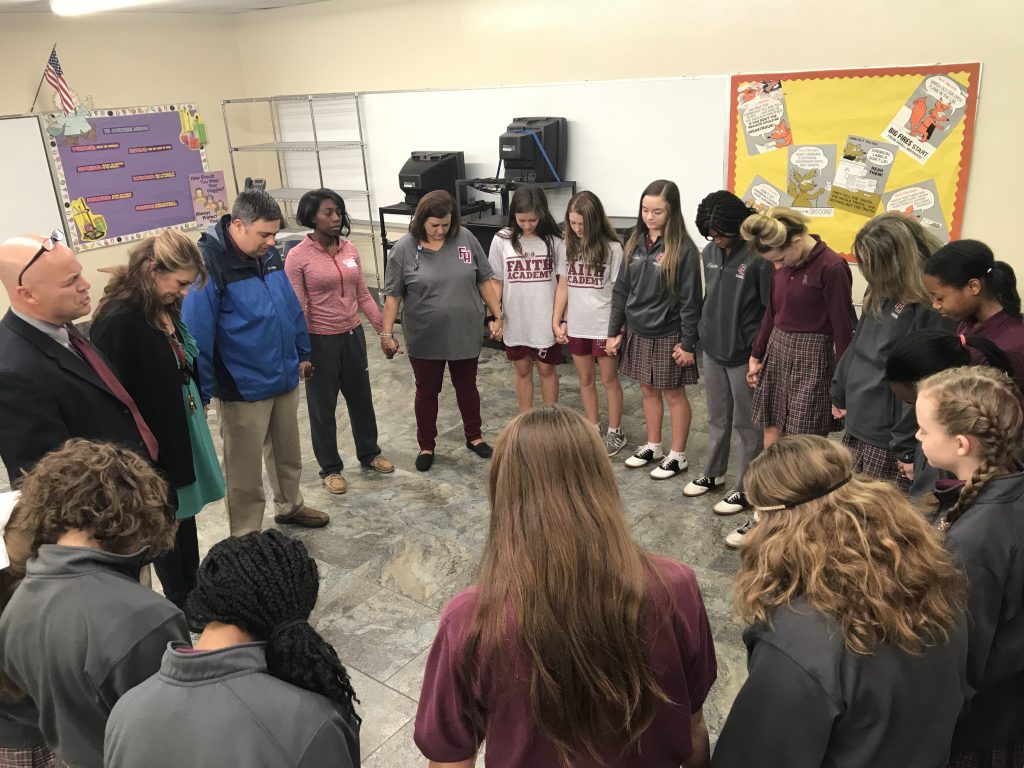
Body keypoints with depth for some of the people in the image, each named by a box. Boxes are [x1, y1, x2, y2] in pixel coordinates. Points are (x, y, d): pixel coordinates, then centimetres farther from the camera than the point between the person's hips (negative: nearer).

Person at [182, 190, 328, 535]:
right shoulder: (208, 264, -21)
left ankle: (290, 506, 45)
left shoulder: (269, 254, 2)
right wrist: (201, 393, -16)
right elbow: (197, 335, -19)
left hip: (285, 378, 7)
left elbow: (291, 306, 14)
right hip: (243, 389, -7)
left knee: (288, 455, 23)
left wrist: (302, 353, 18)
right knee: (245, 471, 7)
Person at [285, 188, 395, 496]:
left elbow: (363, 295, 7)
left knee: (361, 398, 19)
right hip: (320, 341, -5)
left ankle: (369, 453, 40)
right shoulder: (298, 257, -14)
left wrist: (384, 330, 5)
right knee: (323, 407, 10)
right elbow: (297, 309, -13)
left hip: (352, 335, 5)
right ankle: (330, 468, 27)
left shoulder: (349, 249, 1)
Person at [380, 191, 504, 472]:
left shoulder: (465, 239, -5)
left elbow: (484, 280, 3)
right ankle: (426, 445, 30)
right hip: (425, 338, -1)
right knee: (427, 392, 13)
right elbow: (393, 295, -6)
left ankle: (474, 437, 38)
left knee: (467, 387, 18)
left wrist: (497, 315, 2)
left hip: (465, 334, 2)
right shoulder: (404, 249, -10)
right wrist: (387, 334, -8)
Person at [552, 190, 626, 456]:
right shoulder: (569, 247, 1)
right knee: (585, 380, 14)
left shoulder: (612, 248, -11)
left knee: (609, 380, 8)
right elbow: (563, 286, 7)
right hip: (576, 326, 4)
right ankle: (593, 429, 28)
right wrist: (557, 321, 3)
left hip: (604, 327, -4)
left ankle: (615, 433, 22)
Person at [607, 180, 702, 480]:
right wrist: (614, 331, 5)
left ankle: (677, 456, 22)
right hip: (637, 332, 5)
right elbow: (621, 289, 7)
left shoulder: (683, 249, -14)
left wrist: (688, 343, -13)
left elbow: (690, 300, -13)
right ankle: (652, 447, 34)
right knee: (648, 390, 17)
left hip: (668, 335, -5)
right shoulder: (635, 243, 3)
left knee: (673, 394, 8)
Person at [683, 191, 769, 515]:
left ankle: (745, 489, 20)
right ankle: (713, 472, 38)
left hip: (744, 354, -6)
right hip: (712, 350, 7)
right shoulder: (710, 251, 4)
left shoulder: (759, 255, -17)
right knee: (717, 418, 21)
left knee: (746, 424, 7)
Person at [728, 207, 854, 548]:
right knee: (771, 439, 10)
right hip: (777, 349, 7)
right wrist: (756, 354, 18)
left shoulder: (831, 267, -18)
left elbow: (843, 329, -14)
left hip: (812, 358, -7)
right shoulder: (783, 264, 4)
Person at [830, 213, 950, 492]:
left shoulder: (931, 304, -18)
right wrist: (840, 394, 20)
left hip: (889, 438, -8)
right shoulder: (881, 291, 9)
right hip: (858, 426, 8)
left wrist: (908, 447, -18)